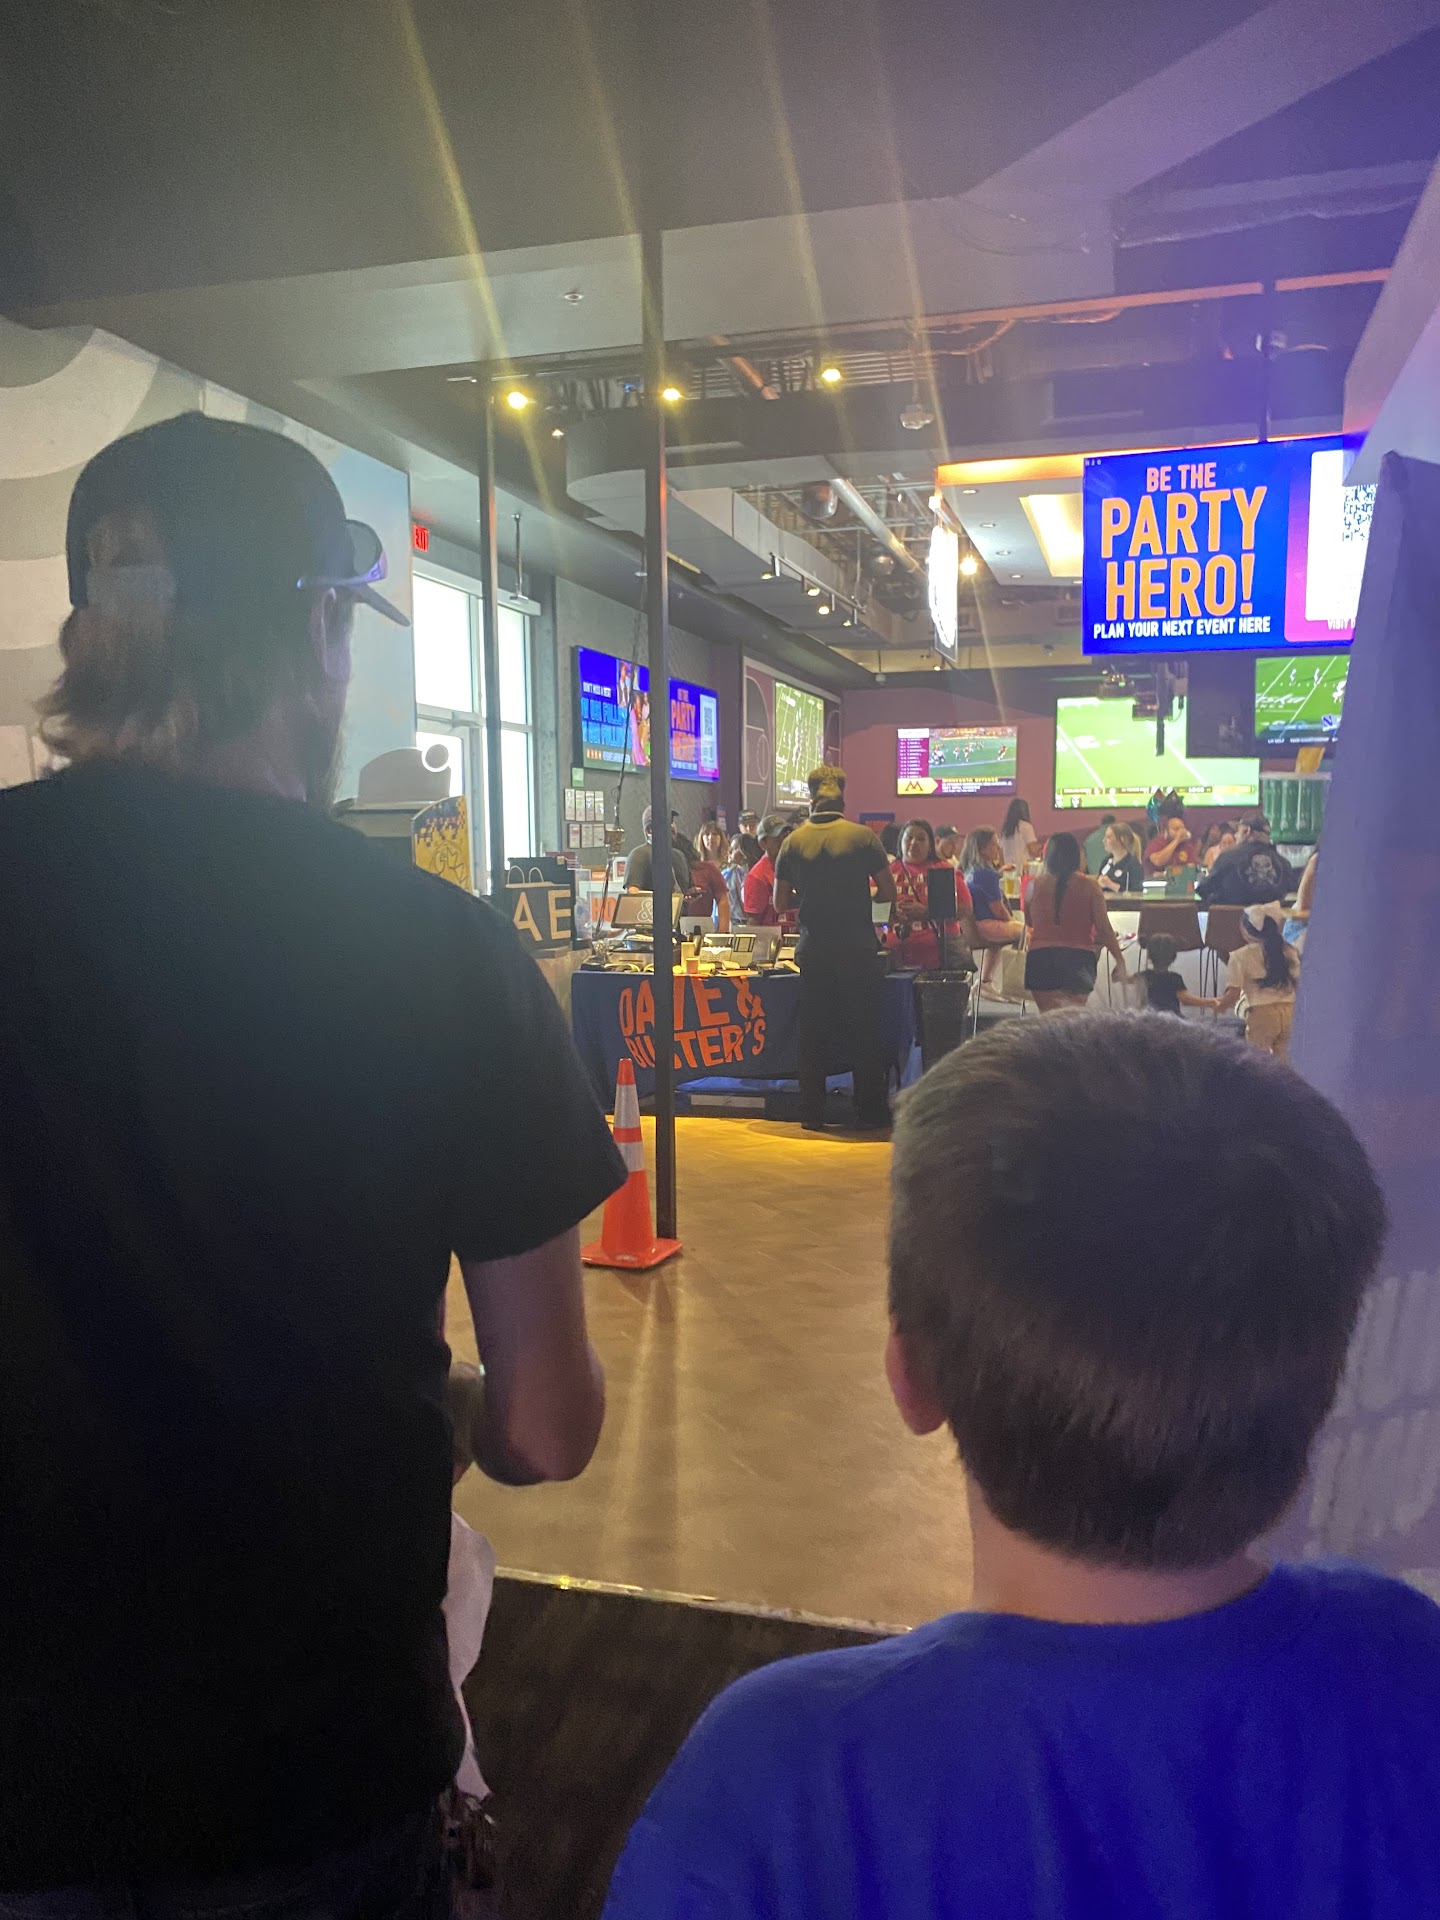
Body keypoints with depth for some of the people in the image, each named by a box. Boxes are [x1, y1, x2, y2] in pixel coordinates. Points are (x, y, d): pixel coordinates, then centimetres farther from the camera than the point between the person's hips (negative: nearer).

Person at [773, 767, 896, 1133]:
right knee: (864, 1031, 7)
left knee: (813, 1034, 9)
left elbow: (780, 903, 5)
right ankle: (870, 1112, 12)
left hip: (813, 949, 2)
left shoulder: (793, 842, 0)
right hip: (857, 948, -2)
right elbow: (889, 892, -2)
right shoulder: (862, 836, -6)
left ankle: (812, 1114, 11)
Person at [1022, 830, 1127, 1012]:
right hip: (1078, 957, -1)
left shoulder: (1036, 885, 4)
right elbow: (1104, 928, -1)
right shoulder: (1089, 886, -1)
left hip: (1040, 958, 1)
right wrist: (1119, 960, 8)